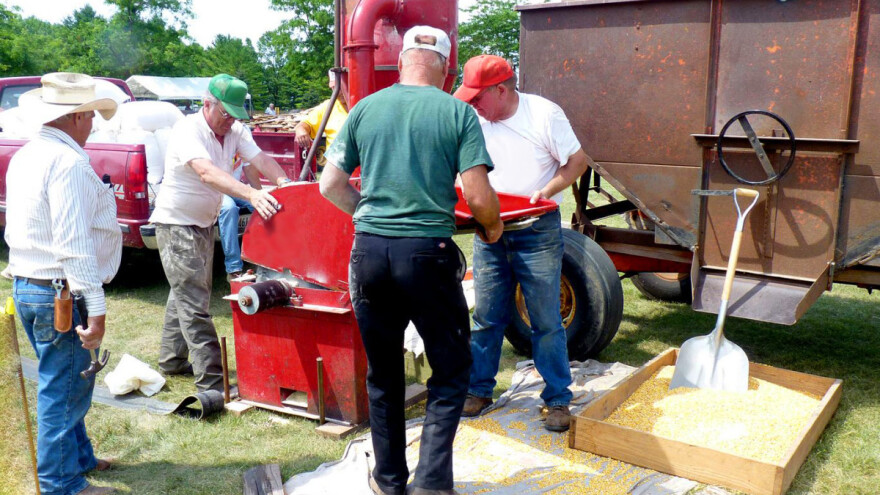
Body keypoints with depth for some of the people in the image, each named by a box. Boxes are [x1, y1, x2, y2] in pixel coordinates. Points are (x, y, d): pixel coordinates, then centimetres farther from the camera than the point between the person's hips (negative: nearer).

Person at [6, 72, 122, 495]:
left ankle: (77, 457, 39)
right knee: (64, 391, 3)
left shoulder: (25, 156, 11)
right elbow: (75, 245, -25)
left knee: (61, 385, 23)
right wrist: (96, 308, -23)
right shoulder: (69, 162, -20)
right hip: (61, 296, -10)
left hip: (27, 285, 10)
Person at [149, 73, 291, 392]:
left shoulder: (235, 131, 0)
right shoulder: (188, 130, -23)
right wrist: (251, 194, -52)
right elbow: (207, 173, -39)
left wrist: (282, 181, -33)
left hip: (204, 223, 9)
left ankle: (172, 360, 36)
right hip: (176, 224, -8)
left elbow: (259, 158, -12)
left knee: (185, 294, 20)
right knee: (193, 304, -10)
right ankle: (212, 382, -9)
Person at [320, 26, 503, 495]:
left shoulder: (365, 109, 7)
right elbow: (478, 196, -7)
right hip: (427, 252, -3)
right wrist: (493, 227, 14)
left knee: (383, 373, 17)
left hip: (369, 250, 4)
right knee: (450, 372, 13)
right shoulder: (457, 113, -2)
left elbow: (330, 185, 9)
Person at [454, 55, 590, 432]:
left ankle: (558, 400, 14)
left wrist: (547, 191, -18)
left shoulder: (544, 114, -9)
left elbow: (577, 161, -3)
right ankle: (479, 390, 25)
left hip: (537, 231, -3)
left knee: (546, 321, 1)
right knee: (486, 317, 10)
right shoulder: (474, 121, 2)